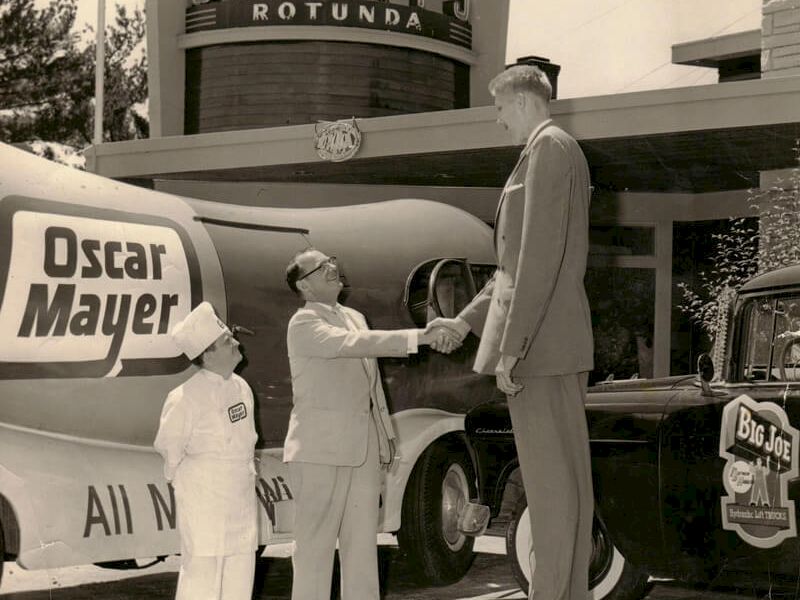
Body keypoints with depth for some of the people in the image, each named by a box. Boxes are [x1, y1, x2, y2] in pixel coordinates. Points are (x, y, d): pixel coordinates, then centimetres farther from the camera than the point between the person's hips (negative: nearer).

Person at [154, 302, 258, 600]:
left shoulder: (241, 387, 5)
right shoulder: (187, 397, -18)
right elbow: (168, 446, -8)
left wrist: (245, 472, 14)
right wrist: (188, 478, 2)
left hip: (241, 494, 7)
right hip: (204, 497, -7)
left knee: (240, 570, 12)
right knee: (202, 568, -4)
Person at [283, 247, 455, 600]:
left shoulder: (354, 317, 17)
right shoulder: (304, 323, -7)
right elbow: (351, 344, -24)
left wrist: (385, 434, 16)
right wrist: (418, 337, -31)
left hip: (363, 449, 7)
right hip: (321, 450, -7)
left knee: (362, 544, 8)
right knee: (315, 544, -4)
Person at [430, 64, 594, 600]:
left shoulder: (549, 147, -8)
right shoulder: (563, 153, 23)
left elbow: (540, 255, -18)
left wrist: (510, 347, -19)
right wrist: (466, 322, 24)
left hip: (539, 340, -10)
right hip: (563, 345, 10)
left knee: (550, 482, -8)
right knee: (567, 479, 11)